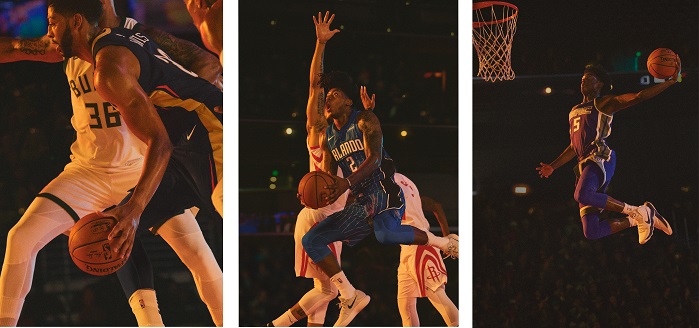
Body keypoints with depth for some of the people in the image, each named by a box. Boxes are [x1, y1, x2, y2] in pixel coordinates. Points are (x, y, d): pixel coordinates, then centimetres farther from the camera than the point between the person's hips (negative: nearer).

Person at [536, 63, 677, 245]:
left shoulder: (602, 103, 5)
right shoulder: (574, 111, 27)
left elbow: (639, 96, -5)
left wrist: (672, 81, -12)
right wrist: (552, 167, 26)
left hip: (601, 158, -7)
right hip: (585, 164, 7)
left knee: (583, 195, -40)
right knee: (592, 231, -5)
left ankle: (637, 211, -22)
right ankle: (637, 220, 15)